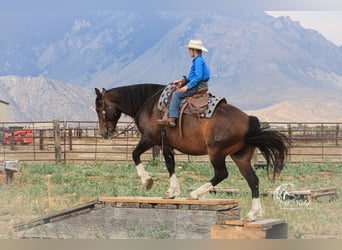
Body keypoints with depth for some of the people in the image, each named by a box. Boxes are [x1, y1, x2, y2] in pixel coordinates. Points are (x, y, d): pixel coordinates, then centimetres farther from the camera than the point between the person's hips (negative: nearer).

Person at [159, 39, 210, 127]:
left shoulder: (198, 61, -16)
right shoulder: (197, 60, 17)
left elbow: (198, 77, -24)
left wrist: (188, 86, -21)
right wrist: (182, 80, 19)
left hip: (199, 86, -11)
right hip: (197, 85, 11)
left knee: (176, 94, -16)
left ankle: (171, 119, -21)